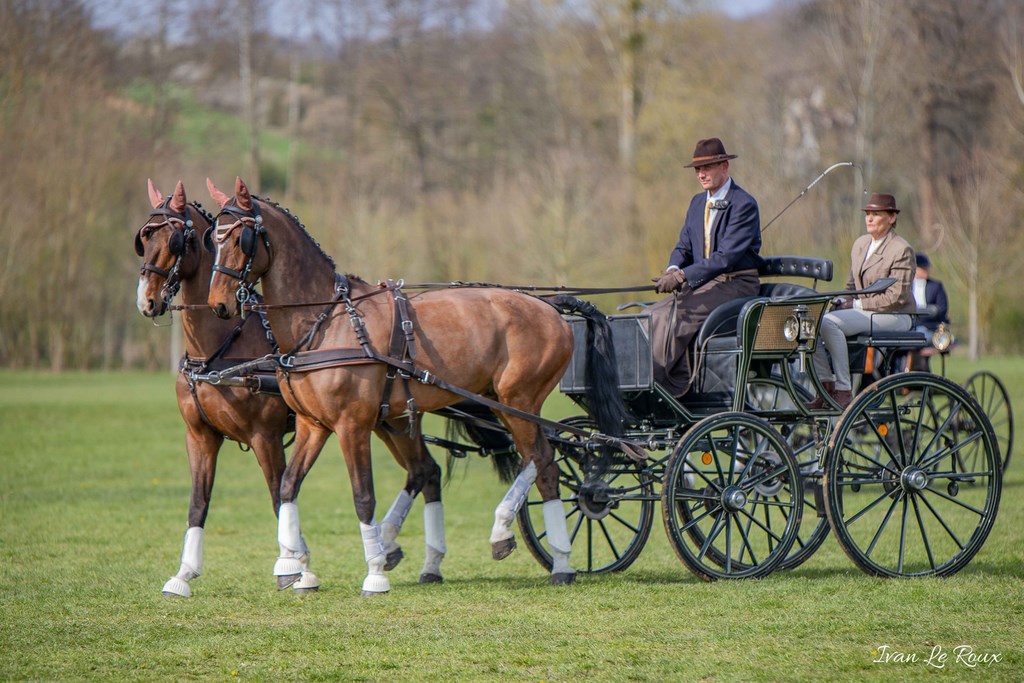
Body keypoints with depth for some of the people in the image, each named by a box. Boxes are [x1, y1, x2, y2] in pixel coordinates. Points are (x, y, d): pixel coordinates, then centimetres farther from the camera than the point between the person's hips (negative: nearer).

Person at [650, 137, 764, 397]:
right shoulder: (697, 203, 15)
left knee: (675, 314, -27)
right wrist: (673, 269, -11)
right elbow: (684, 246, 14)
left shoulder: (744, 205, -12)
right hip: (704, 282, 8)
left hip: (736, 283, -8)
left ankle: (671, 387, -23)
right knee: (655, 314, -15)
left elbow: (727, 256, -21)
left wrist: (684, 276, -28)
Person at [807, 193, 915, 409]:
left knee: (829, 323, -29)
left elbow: (896, 297, -17)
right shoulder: (860, 244, 15)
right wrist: (842, 301, 0)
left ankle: (844, 391, -28)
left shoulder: (901, 250, -10)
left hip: (893, 318, -8)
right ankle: (827, 387, -13)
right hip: (862, 311, 8)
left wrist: (855, 304, -16)